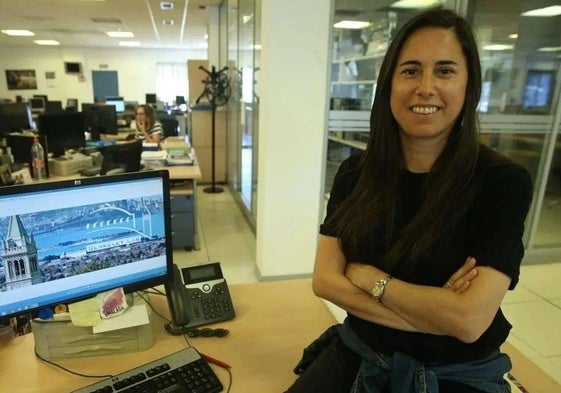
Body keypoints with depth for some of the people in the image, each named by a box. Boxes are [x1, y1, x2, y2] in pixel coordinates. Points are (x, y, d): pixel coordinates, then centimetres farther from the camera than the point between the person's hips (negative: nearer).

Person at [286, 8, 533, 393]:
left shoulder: (503, 182, -15)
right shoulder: (355, 173, -5)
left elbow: (469, 319, -23)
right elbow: (324, 279, -11)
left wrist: (366, 276, -14)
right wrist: (432, 314, -19)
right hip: (357, 355, 3)